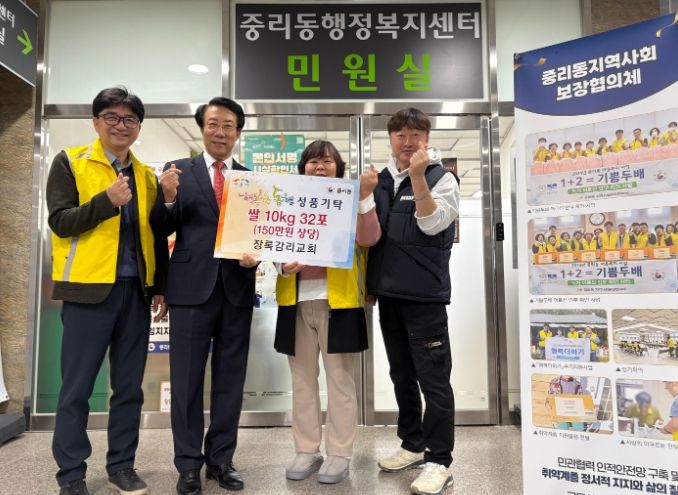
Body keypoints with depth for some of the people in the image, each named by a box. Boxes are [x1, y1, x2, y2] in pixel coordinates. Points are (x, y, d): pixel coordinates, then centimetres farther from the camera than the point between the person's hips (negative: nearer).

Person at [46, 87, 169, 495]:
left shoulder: (146, 175, 13)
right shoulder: (70, 162, 2)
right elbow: (60, 221, -8)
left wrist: (161, 287, 10)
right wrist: (107, 200, -21)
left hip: (135, 291, 4)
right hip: (89, 289, -4)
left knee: (129, 386, 10)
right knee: (77, 387, 3)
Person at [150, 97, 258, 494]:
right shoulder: (178, 170, 5)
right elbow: (164, 230, 1)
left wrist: (256, 255, -13)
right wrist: (168, 198, -17)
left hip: (237, 290, 2)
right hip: (192, 288, -2)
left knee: (230, 380, 11)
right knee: (187, 380, 7)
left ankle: (221, 459, 26)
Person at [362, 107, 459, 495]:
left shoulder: (442, 178, -2)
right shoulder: (380, 180, 13)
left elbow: (432, 225, -16)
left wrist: (418, 176, -23)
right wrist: (368, 282, 14)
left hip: (424, 295, -6)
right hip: (388, 293, 6)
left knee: (433, 378, -1)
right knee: (402, 375, 15)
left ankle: (440, 460, 11)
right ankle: (413, 444, 30)